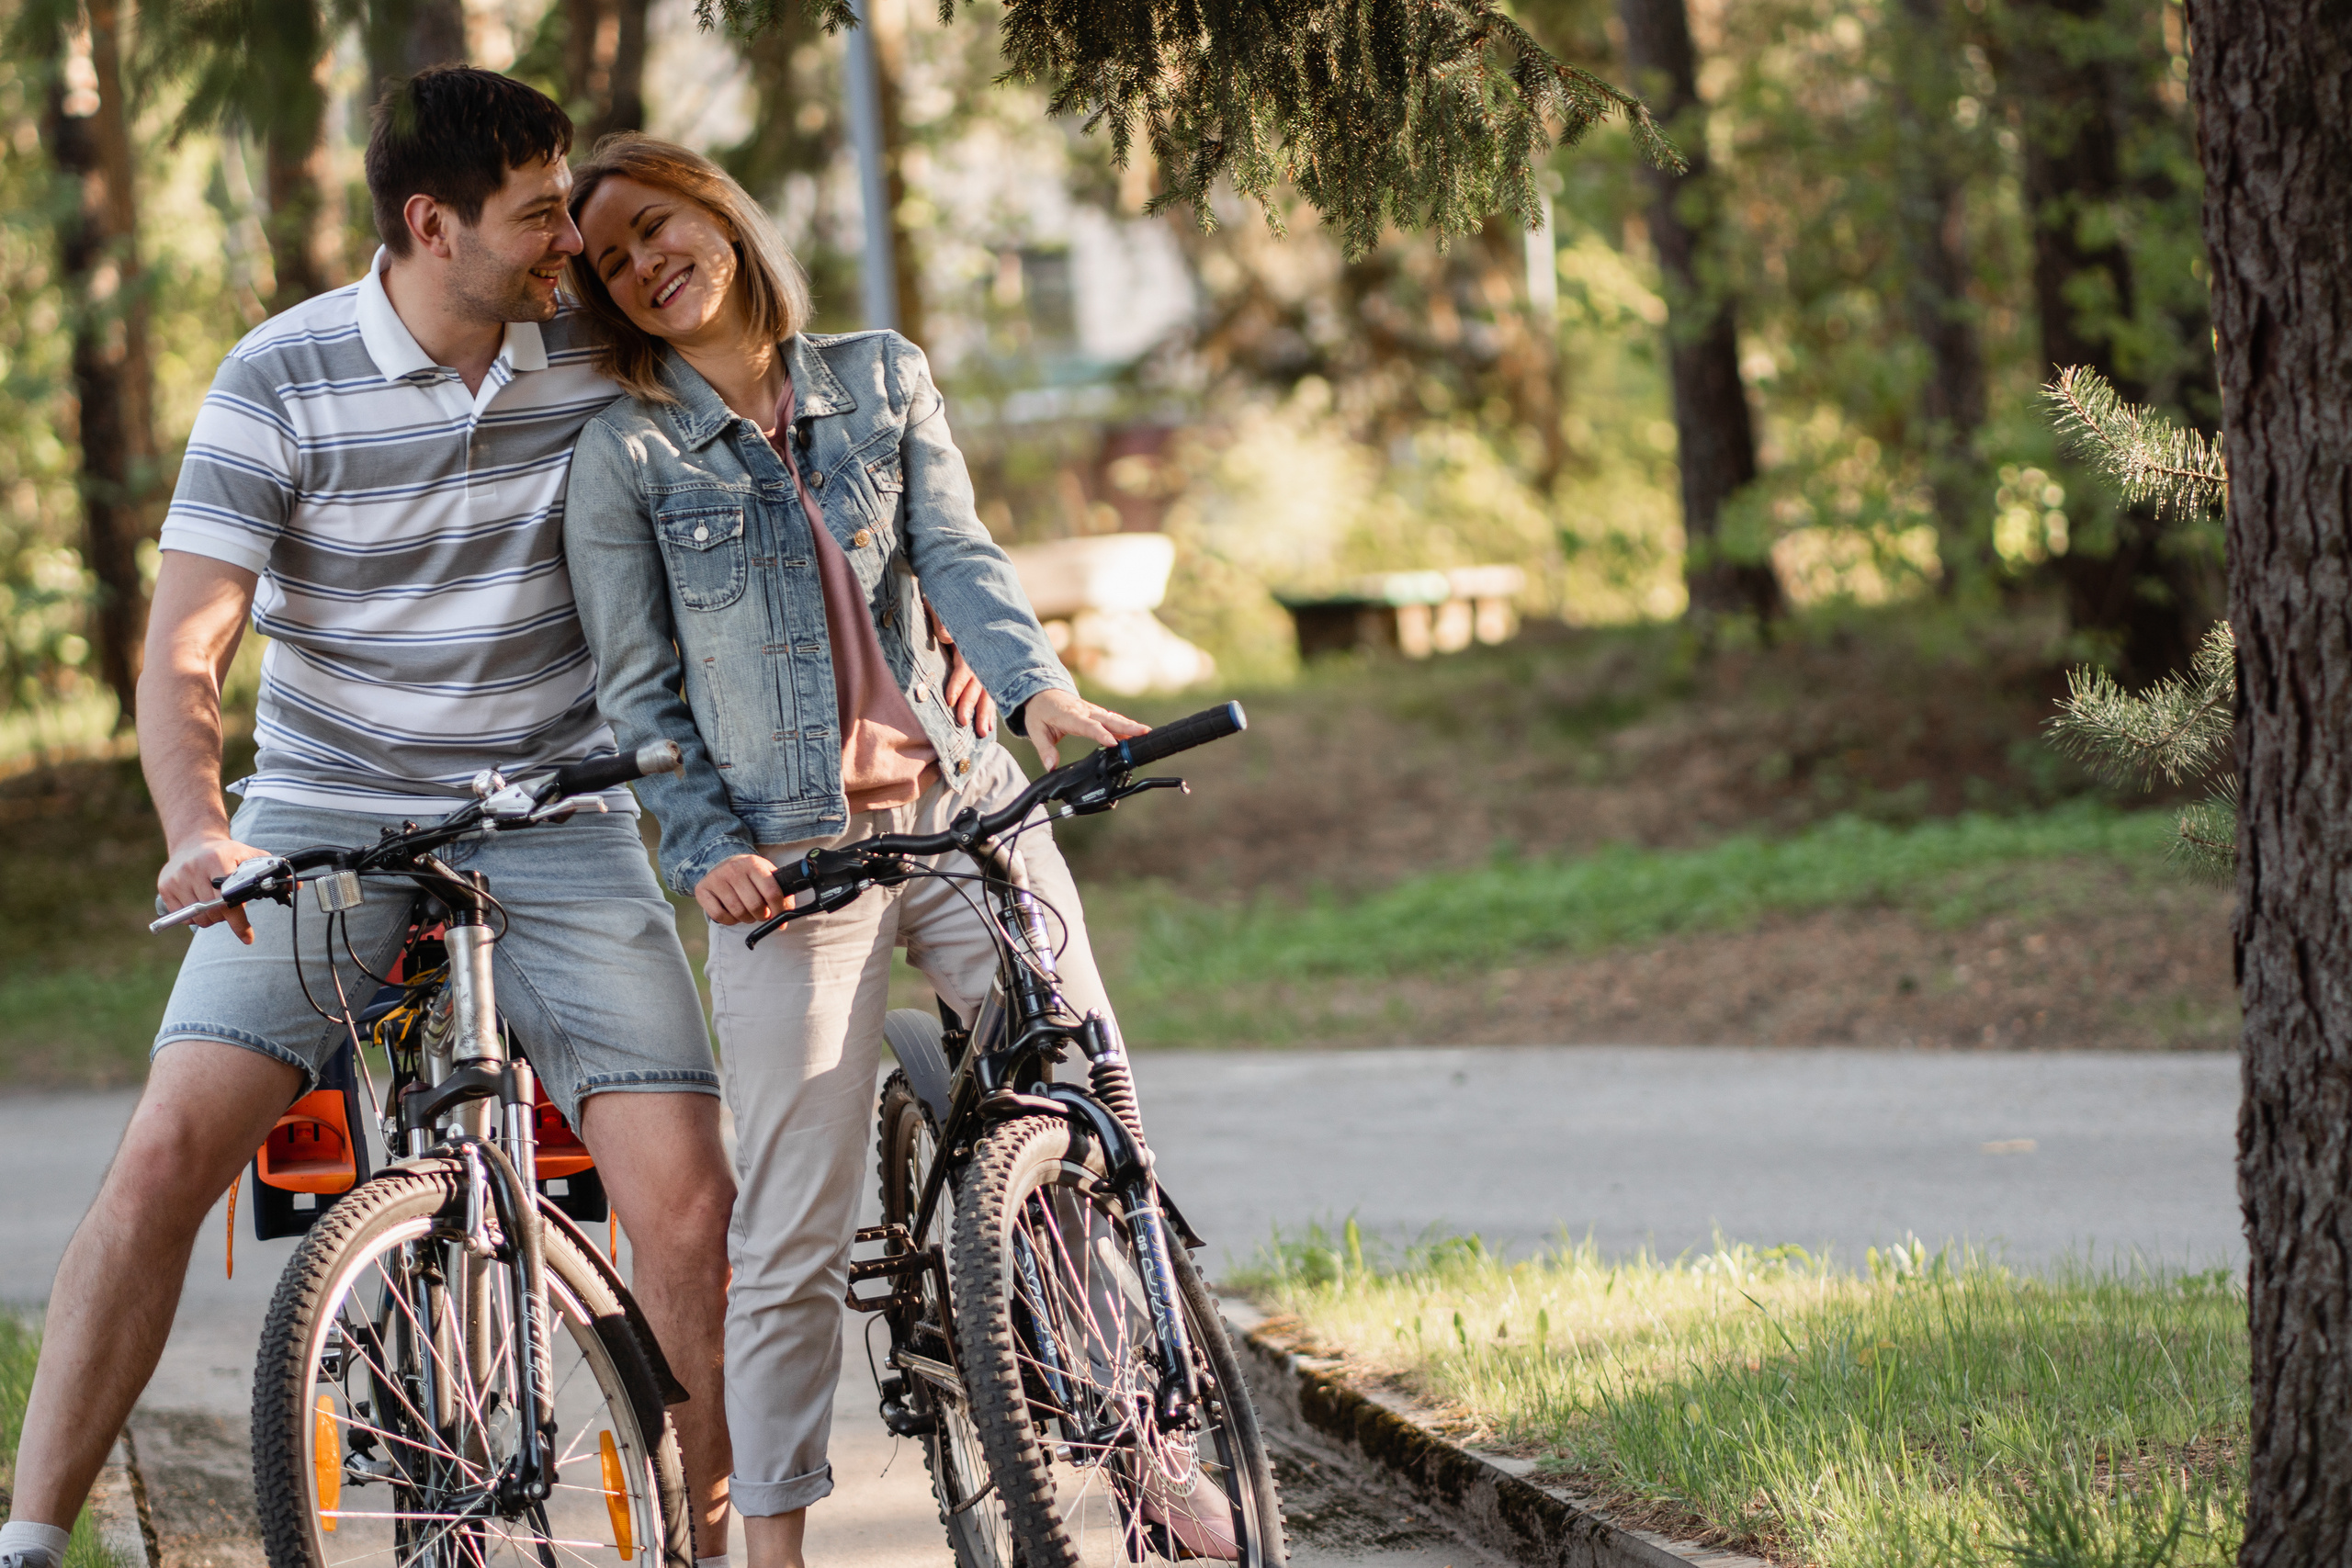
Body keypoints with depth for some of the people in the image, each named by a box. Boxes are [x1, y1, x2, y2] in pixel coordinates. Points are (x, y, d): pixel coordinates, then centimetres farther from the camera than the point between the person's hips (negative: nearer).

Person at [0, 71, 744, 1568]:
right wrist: (198, 832, -33)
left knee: (689, 1205, -11)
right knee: (166, 1159, -17)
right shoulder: (281, 382, -11)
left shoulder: (603, 349, -3)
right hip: (328, 814, -1)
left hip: (551, 818, 2)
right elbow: (184, 653, -15)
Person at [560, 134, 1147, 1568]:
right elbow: (640, 694, 3)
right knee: (795, 1238, -4)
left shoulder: (884, 380, 11)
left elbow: (958, 556, 0)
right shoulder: (626, 454, 3)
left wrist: (1041, 687, -18)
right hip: (789, 858, -2)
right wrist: (709, 852, -10)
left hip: (964, 809, 2)